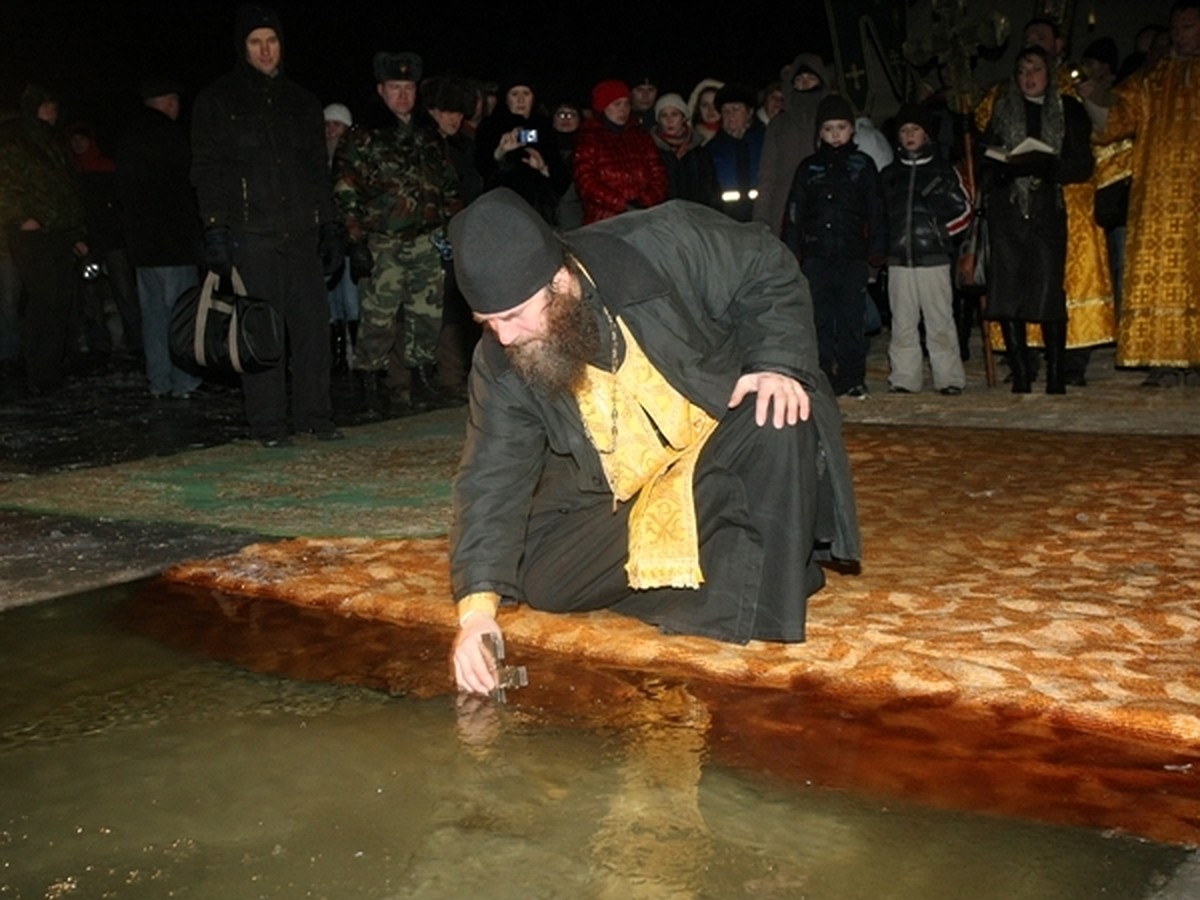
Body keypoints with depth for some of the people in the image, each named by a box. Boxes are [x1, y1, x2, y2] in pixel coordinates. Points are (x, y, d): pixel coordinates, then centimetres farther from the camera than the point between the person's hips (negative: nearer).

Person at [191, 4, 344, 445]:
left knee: (313, 322, 0)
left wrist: (329, 225, 13)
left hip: (301, 232, 4)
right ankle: (267, 425, 2)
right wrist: (214, 230, -9)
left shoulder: (301, 102, 18)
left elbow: (319, 171, 20)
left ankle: (314, 415, 10)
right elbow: (207, 169, 1)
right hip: (249, 234, -4)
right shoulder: (217, 100, 6)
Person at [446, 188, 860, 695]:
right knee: (542, 580, -14)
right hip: (622, 503, 3)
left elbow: (771, 275, -11)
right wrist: (477, 604, -26)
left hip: (723, 442, -2)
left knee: (782, 415, -34)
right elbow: (492, 483, -15)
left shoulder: (662, 246, -25)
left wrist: (778, 364, -27)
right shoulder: (500, 365, -16)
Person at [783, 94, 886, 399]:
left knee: (852, 318, -1)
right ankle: (824, 378, 7)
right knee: (820, 319, 1)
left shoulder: (862, 165, 9)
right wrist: (792, 252, 3)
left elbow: (876, 210, 8)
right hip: (817, 254, 1)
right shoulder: (809, 168, 12)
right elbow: (794, 213, 11)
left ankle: (853, 378, 6)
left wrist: (877, 249, 0)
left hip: (853, 254, -1)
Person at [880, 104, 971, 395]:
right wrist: (883, 241, 6)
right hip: (898, 259, 3)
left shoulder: (944, 170, 10)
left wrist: (941, 231, -3)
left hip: (934, 258, -3)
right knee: (902, 323, 3)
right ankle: (904, 378, 8)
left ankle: (949, 378, -2)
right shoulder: (888, 175, 17)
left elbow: (964, 211, 10)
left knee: (940, 322, -5)